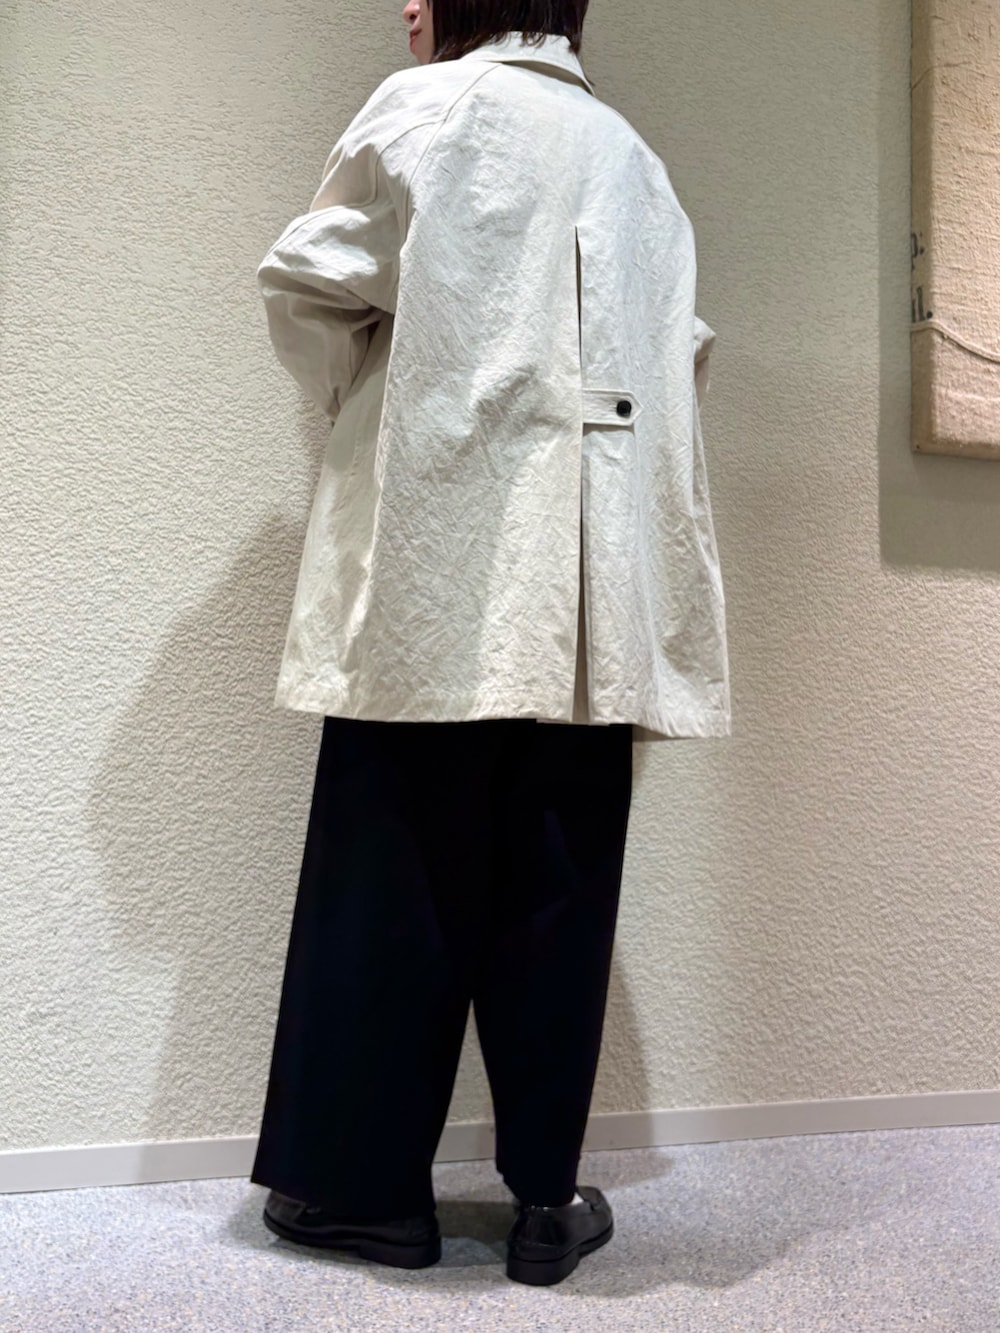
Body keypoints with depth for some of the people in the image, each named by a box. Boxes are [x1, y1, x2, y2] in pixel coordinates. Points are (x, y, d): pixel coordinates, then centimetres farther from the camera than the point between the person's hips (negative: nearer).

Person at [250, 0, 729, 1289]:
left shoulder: (426, 107, 4)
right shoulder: (630, 155, 18)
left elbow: (307, 280, 2)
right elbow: (681, 349, 13)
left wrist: (355, 398, 18)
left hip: (439, 563, -4)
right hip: (587, 595, 4)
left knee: (394, 878, 4)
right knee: (555, 890, 7)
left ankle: (367, 1183, 14)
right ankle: (546, 1197, 14)